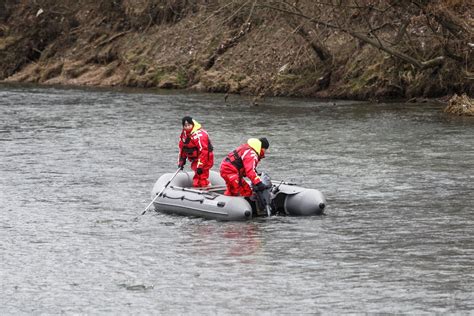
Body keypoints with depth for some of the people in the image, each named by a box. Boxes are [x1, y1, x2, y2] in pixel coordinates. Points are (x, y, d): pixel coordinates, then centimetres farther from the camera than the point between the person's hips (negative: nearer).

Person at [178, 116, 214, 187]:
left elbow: (203, 151, -27)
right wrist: (181, 161, 13)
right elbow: (182, 148, 16)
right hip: (195, 159, 9)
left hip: (205, 159, -9)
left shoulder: (199, 135, -25)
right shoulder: (184, 134, 4)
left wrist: (200, 166, -27)